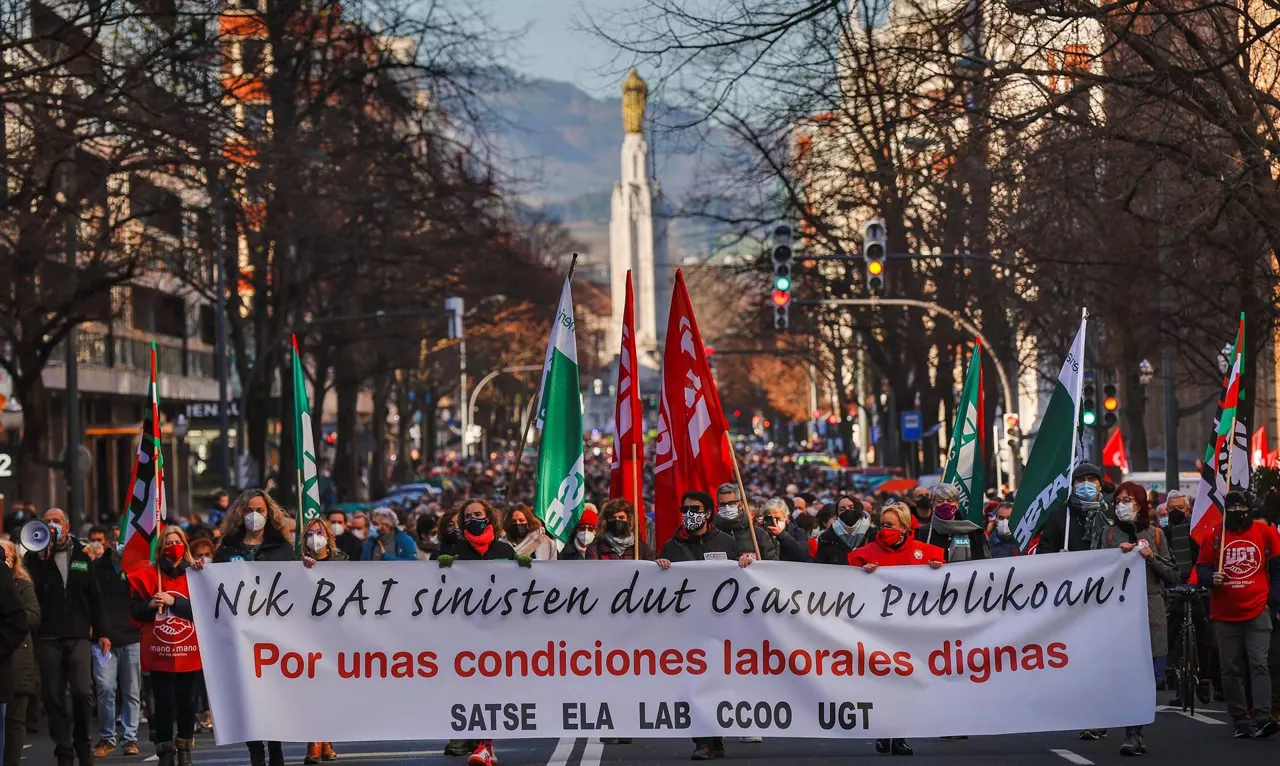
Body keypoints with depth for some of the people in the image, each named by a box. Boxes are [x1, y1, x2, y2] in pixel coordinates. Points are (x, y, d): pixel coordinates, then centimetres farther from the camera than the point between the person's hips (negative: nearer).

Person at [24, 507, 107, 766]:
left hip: (78, 635, 0)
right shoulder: (35, 556, 5)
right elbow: (32, 589, -10)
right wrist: (42, 558, -14)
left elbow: (94, 597, 12)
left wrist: (101, 632, 10)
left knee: (83, 692, -12)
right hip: (48, 637, 0)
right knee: (53, 697, 1)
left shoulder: (82, 554, 10)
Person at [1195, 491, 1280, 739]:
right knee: (1231, 670, 4)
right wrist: (1211, 578, -13)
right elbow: (1202, 568, 9)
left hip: (1257, 612, -2)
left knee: (1258, 663, -13)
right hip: (1225, 614, 2)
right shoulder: (1213, 535, 4)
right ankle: (1241, 722, 11)